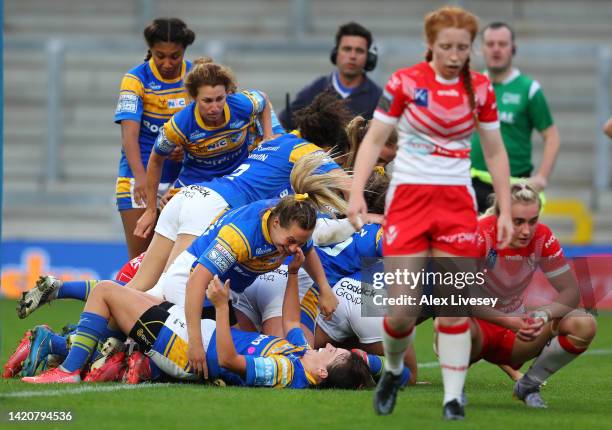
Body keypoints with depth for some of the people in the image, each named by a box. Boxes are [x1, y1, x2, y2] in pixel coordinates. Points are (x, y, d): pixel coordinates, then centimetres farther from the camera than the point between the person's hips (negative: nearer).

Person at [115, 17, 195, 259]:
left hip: (181, 177, 3)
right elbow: (129, 131, -18)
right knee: (140, 257, -5)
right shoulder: (136, 79, -9)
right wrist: (140, 176, -33)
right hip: (139, 177, -3)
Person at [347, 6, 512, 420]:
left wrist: (506, 211, 7)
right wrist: (357, 192, -14)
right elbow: (374, 139, -2)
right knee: (401, 311, -6)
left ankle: (454, 397, 4)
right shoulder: (405, 82, -4)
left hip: (457, 202, 2)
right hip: (409, 197, -2)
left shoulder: (480, 88, 4)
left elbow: (495, 152, 11)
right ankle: (393, 371, 23)